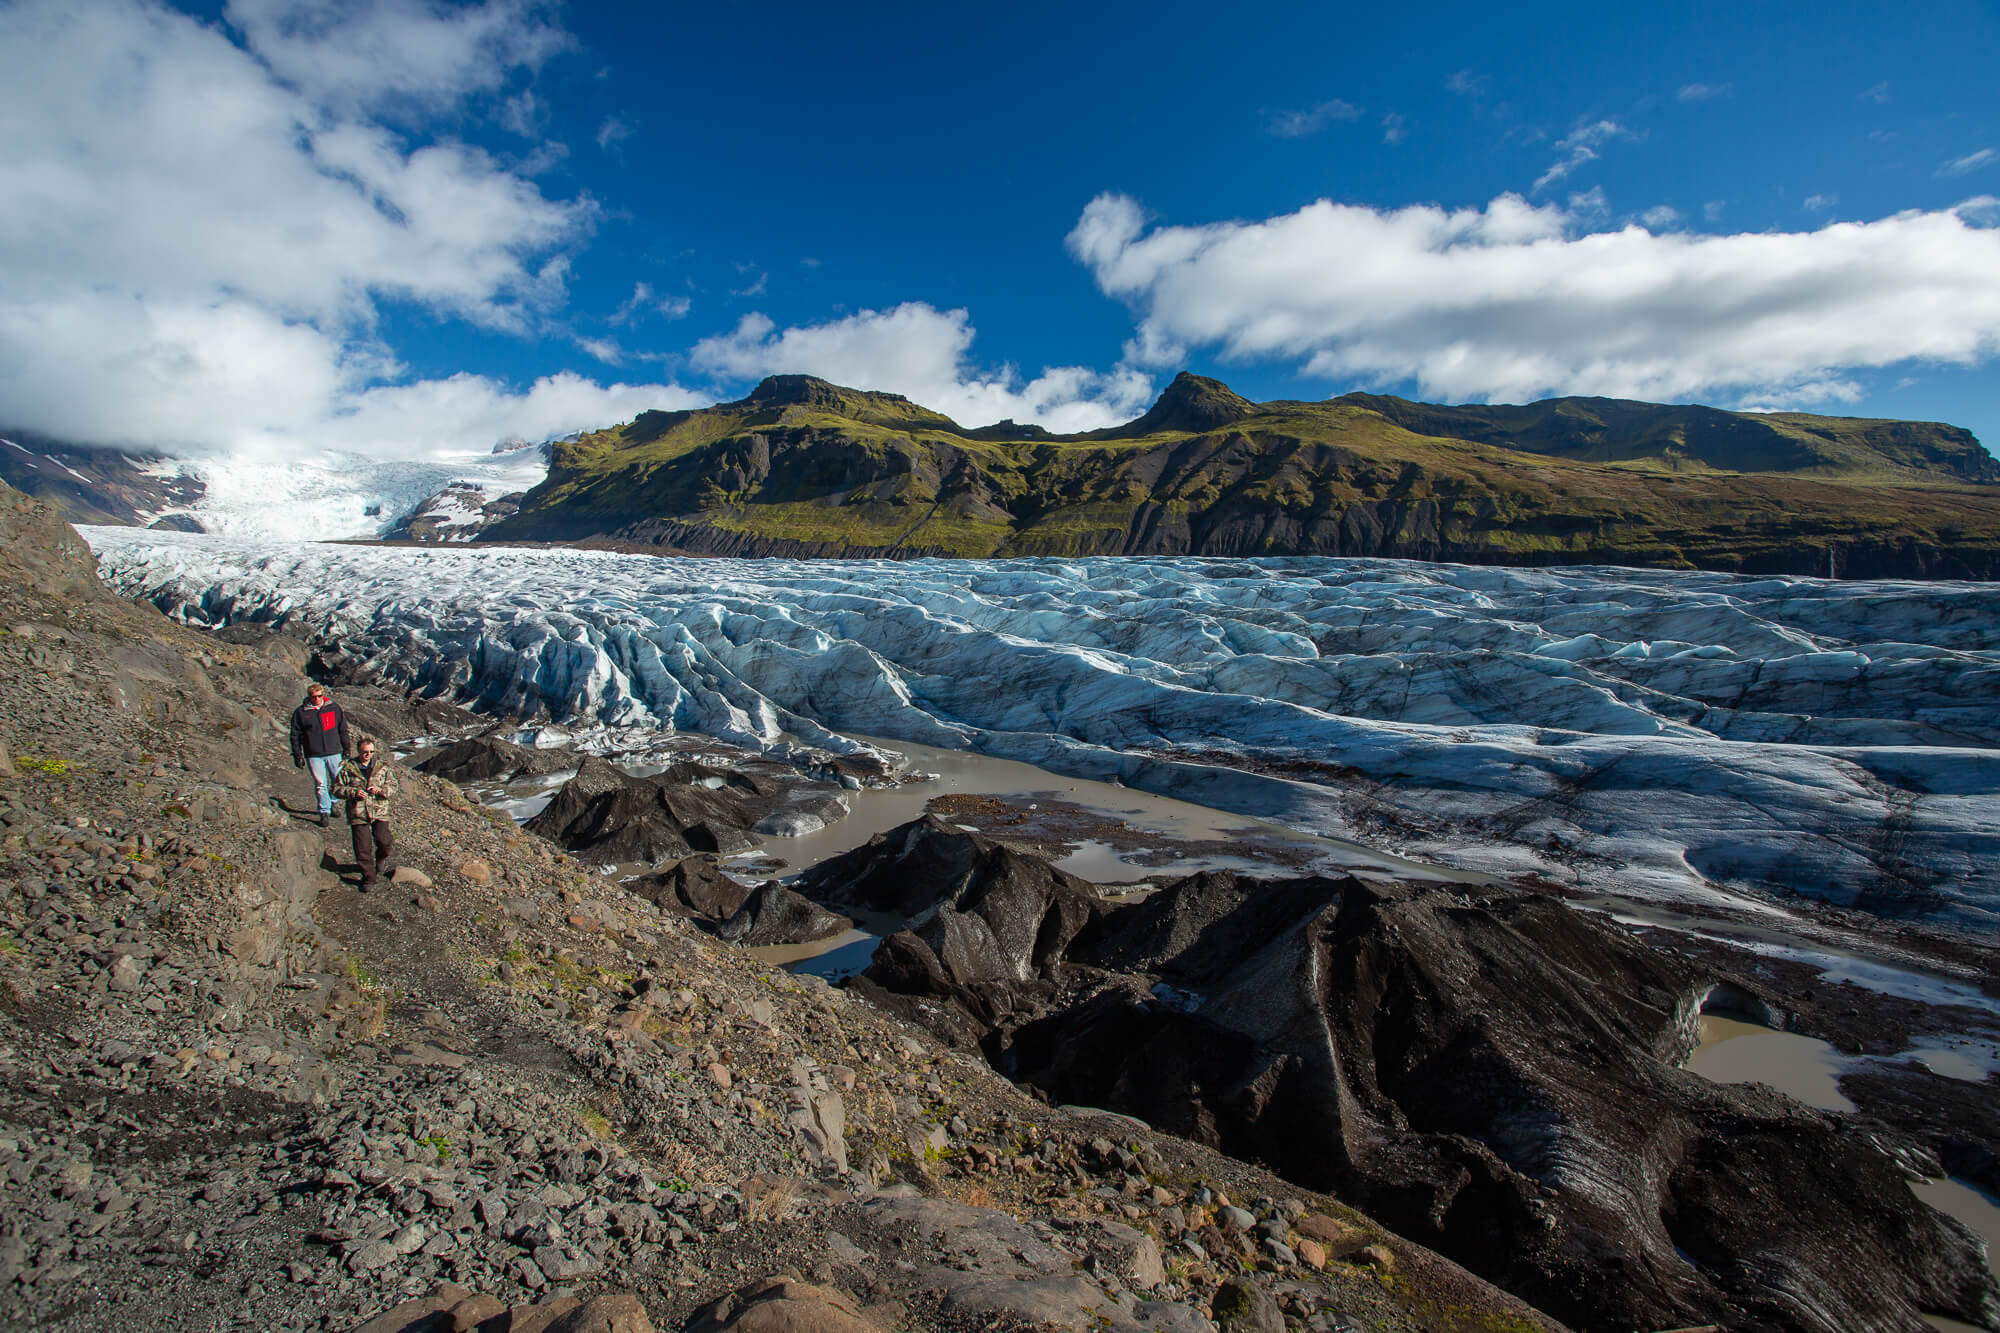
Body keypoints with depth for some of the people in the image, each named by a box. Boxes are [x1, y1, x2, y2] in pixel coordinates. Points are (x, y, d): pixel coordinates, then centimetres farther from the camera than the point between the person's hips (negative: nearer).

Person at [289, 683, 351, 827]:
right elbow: (295, 735, 5)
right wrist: (297, 755, 1)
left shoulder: (334, 708, 3)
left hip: (334, 752, 1)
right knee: (320, 784, 0)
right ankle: (324, 812, 9)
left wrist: (346, 749, 10)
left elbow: (343, 729, 10)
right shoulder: (300, 712, 0)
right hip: (313, 755, -1)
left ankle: (333, 803, 31)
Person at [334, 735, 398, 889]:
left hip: (379, 812, 1)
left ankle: (381, 858, 29)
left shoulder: (383, 767, 3)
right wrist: (353, 792, -14)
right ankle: (368, 877, 15)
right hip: (357, 814, 0)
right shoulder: (348, 768, 0)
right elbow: (337, 788, 3)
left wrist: (380, 790, -18)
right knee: (362, 847, 0)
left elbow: (393, 787, 3)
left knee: (384, 841, -7)